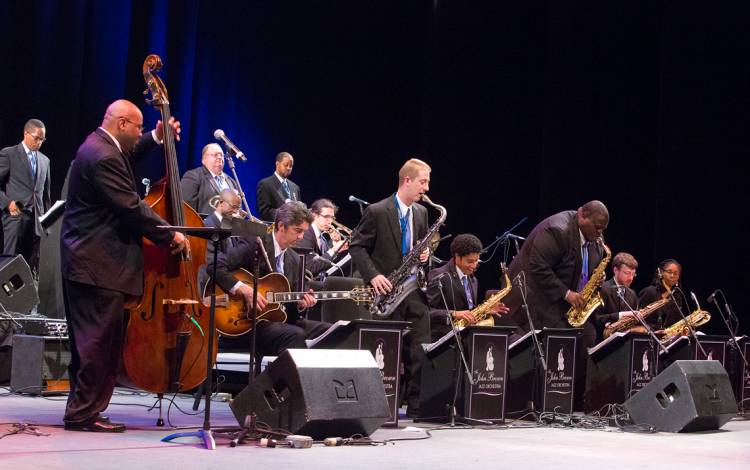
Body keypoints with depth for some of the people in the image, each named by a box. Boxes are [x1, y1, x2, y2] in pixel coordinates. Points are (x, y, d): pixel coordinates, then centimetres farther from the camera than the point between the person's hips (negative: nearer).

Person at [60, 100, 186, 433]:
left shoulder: (100, 146, 13)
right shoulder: (103, 158, -20)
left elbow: (129, 153, 36)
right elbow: (132, 208, -20)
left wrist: (156, 137, 26)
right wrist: (170, 236, -12)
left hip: (85, 258, 11)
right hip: (99, 264, -11)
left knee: (89, 339, 14)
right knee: (100, 339, -7)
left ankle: (82, 410, 20)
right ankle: (83, 413, -2)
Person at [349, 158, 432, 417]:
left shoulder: (421, 213, 11)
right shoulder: (377, 212, -8)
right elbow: (356, 246, -6)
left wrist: (425, 254, -1)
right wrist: (373, 275, -17)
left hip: (415, 290, 6)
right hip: (387, 289, -5)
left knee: (419, 352, 0)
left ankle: (416, 407, 6)